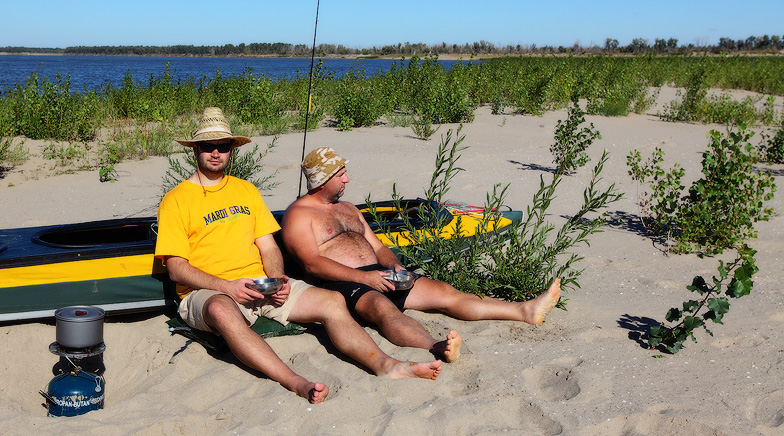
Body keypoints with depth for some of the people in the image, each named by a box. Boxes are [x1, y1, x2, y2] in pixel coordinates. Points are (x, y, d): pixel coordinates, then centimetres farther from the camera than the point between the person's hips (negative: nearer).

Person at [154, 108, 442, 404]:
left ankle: (386, 366, -32)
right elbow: (177, 268, -4)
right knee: (222, 311, -42)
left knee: (332, 302, -17)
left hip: (261, 284, 5)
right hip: (208, 293, -5)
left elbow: (269, 248, 16)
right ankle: (296, 384, -55)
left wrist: (277, 279, -6)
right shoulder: (176, 200, 4)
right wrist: (227, 286, -19)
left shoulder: (246, 190, 20)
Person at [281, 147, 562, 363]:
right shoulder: (299, 214, 0)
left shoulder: (347, 209, 26)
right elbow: (312, 264, -14)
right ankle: (437, 348, -67)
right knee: (381, 306, -40)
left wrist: (395, 265, 1)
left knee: (443, 292, -5)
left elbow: (377, 247, 25)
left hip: (378, 275, 8)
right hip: (340, 284, -8)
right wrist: (362, 277, -23)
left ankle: (526, 311, -10)